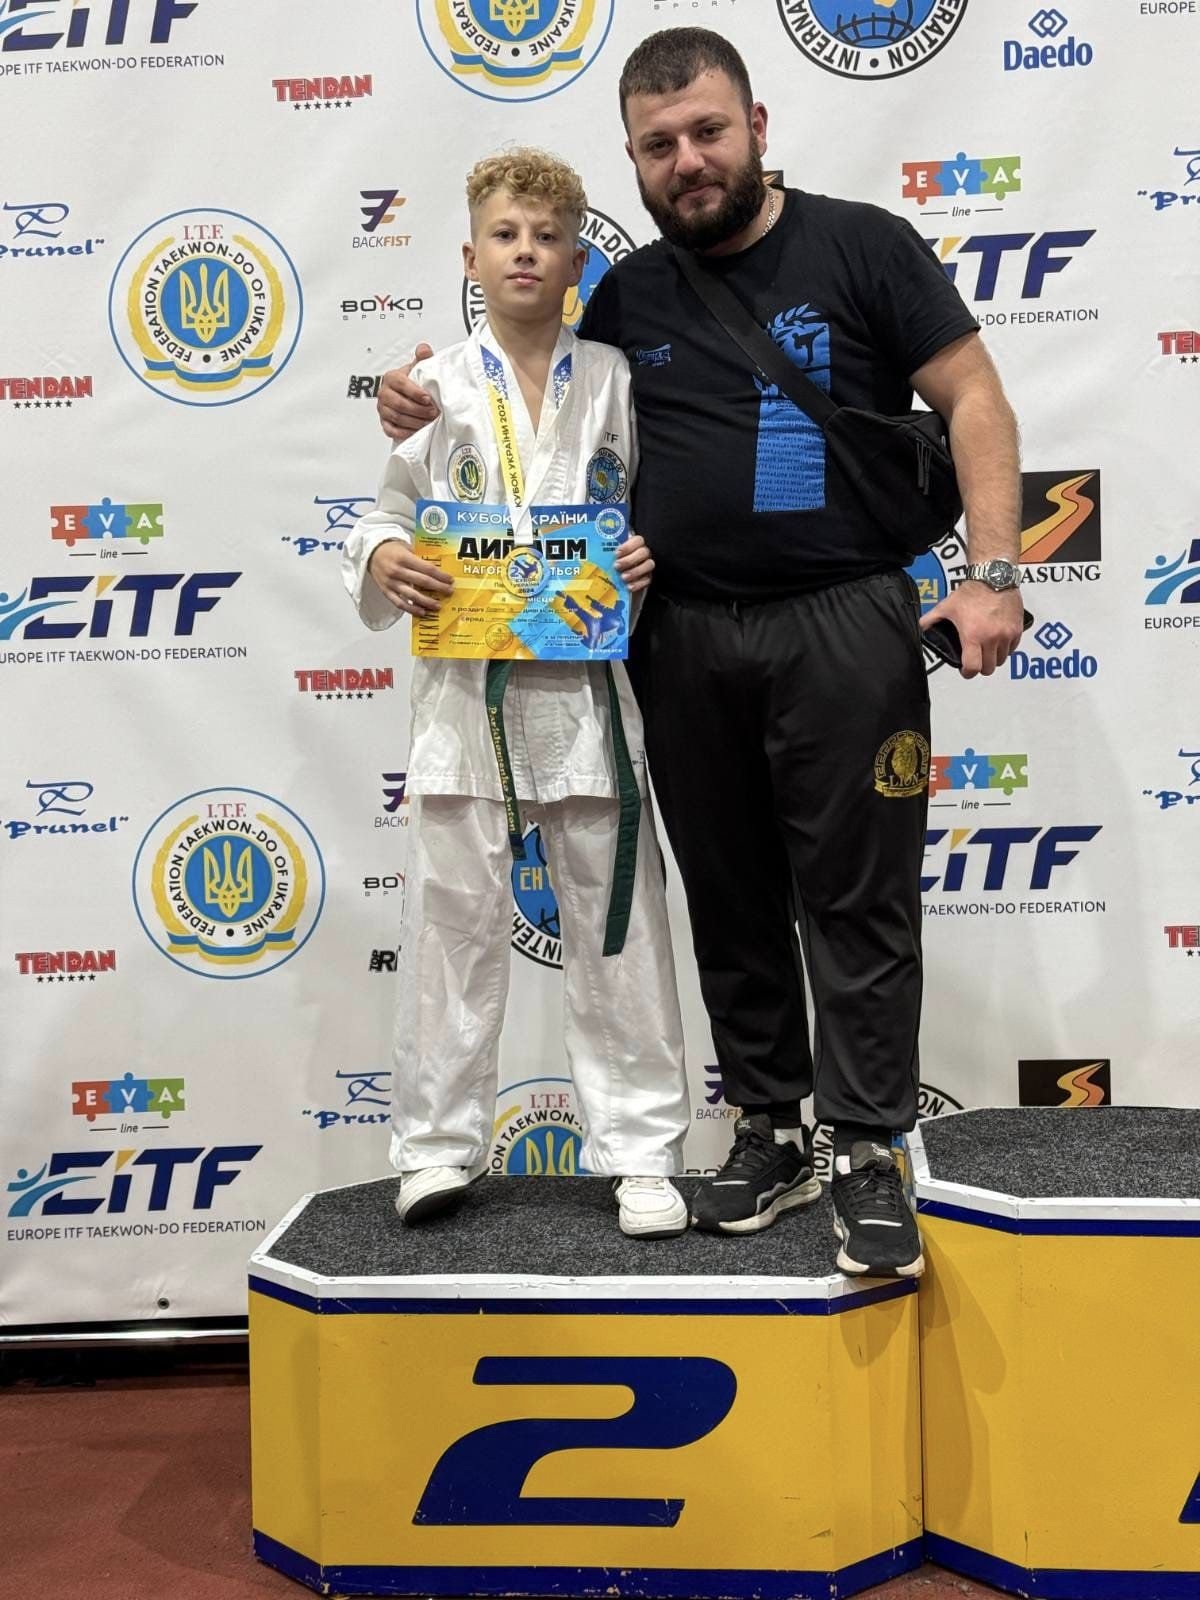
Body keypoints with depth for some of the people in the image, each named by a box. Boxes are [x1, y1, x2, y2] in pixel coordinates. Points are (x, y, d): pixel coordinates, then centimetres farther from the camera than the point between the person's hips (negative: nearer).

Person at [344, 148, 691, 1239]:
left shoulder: (616, 380, 6)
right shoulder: (437, 388, 6)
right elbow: (389, 517, 9)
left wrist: (657, 555, -12)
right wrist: (386, 561, -12)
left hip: (588, 686, 0)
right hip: (468, 689, 1)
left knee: (617, 924, 4)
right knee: (454, 921, 6)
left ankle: (641, 1153, 14)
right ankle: (439, 1143, 19)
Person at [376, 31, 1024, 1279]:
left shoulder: (861, 246, 2)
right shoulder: (629, 297, 13)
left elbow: (974, 400, -1)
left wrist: (992, 571, -11)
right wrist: (428, 398, 8)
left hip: (843, 624, -4)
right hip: (684, 638, 4)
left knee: (856, 899, -2)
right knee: (730, 900, 10)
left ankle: (868, 1158, 6)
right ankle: (768, 1133, 23)